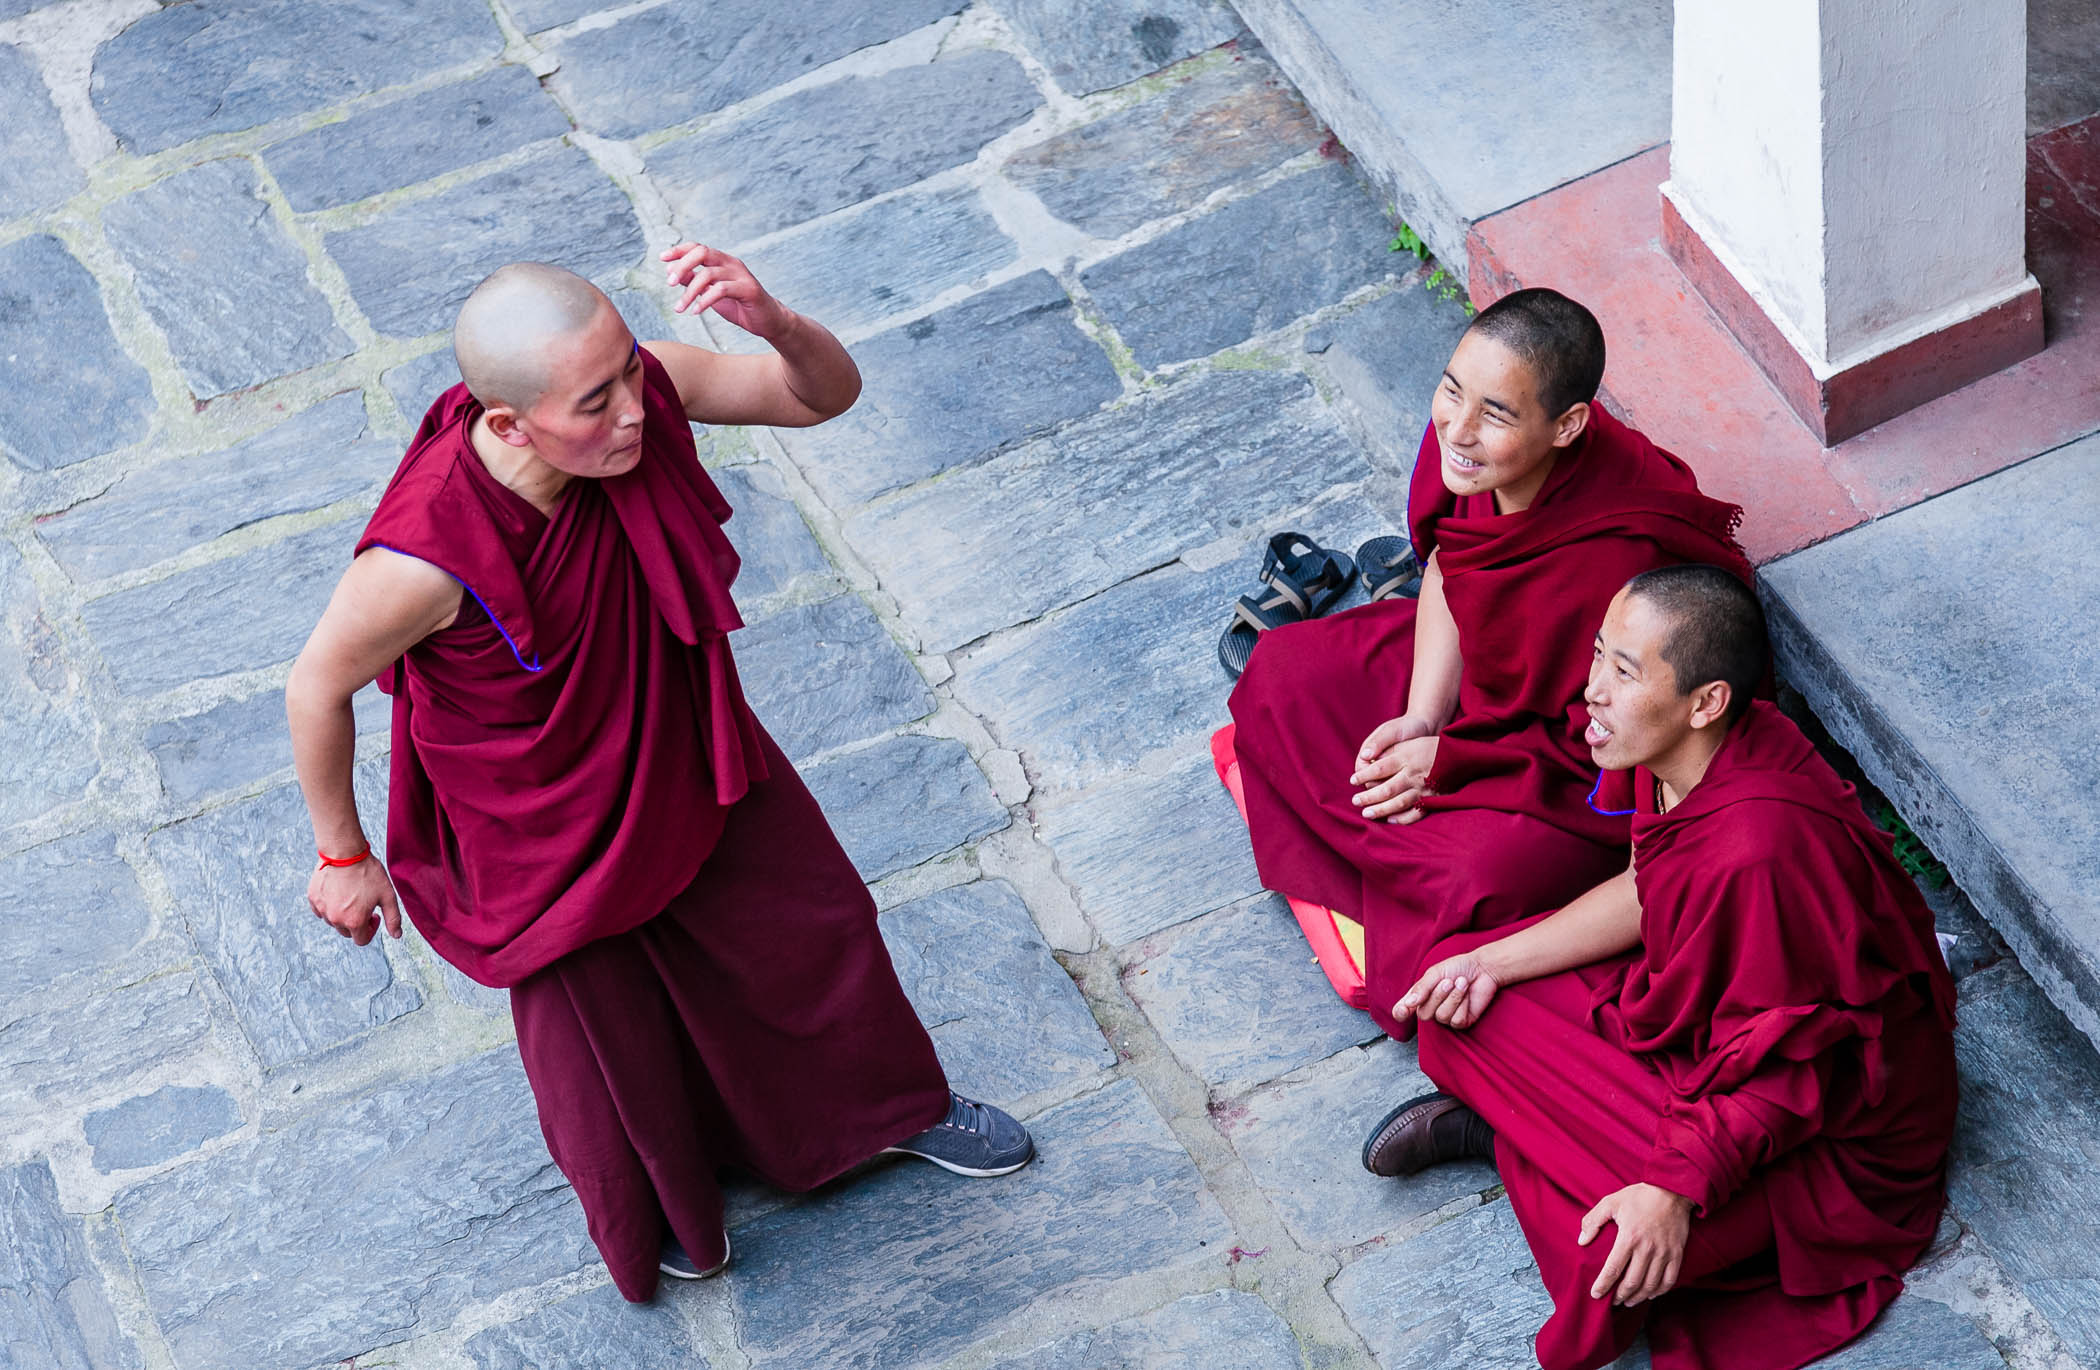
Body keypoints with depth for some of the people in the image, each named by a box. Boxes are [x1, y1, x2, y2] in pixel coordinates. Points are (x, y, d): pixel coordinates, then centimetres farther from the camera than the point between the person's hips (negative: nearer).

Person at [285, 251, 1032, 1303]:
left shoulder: (642, 386, -28)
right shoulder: (425, 558, -40)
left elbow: (829, 393, -17)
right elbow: (318, 688, -22)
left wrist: (773, 323, -41)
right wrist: (342, 856, -6)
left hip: (686, 754, 5)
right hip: (551, 834, -5)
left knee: (812, 922, 26)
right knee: (606, 1034, 23)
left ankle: (896, 1106, 60)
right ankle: (654, 1205, 59)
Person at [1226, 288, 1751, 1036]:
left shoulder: (1613, 565, -42)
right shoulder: (1462, 431, -23)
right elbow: (1446, 573, -3)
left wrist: (1447, 762, -17)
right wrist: (1421, 720, -13)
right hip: (1483, 667, 8)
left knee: (1477, 878, -29)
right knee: (1286, 669, 4)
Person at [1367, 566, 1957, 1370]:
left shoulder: (1760, 849, -40)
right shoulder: (1677, 758, -13)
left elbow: (1785, 1070, -29)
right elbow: (1648, 893, 6)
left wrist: (1676, 1190, -29)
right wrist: (1492, 962, 0)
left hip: (1826, 1129, -8)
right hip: (1697, 1008, 8)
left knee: (1612, 1255, -27)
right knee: (1463, 995, -3)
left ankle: (1508, 1130, 1)